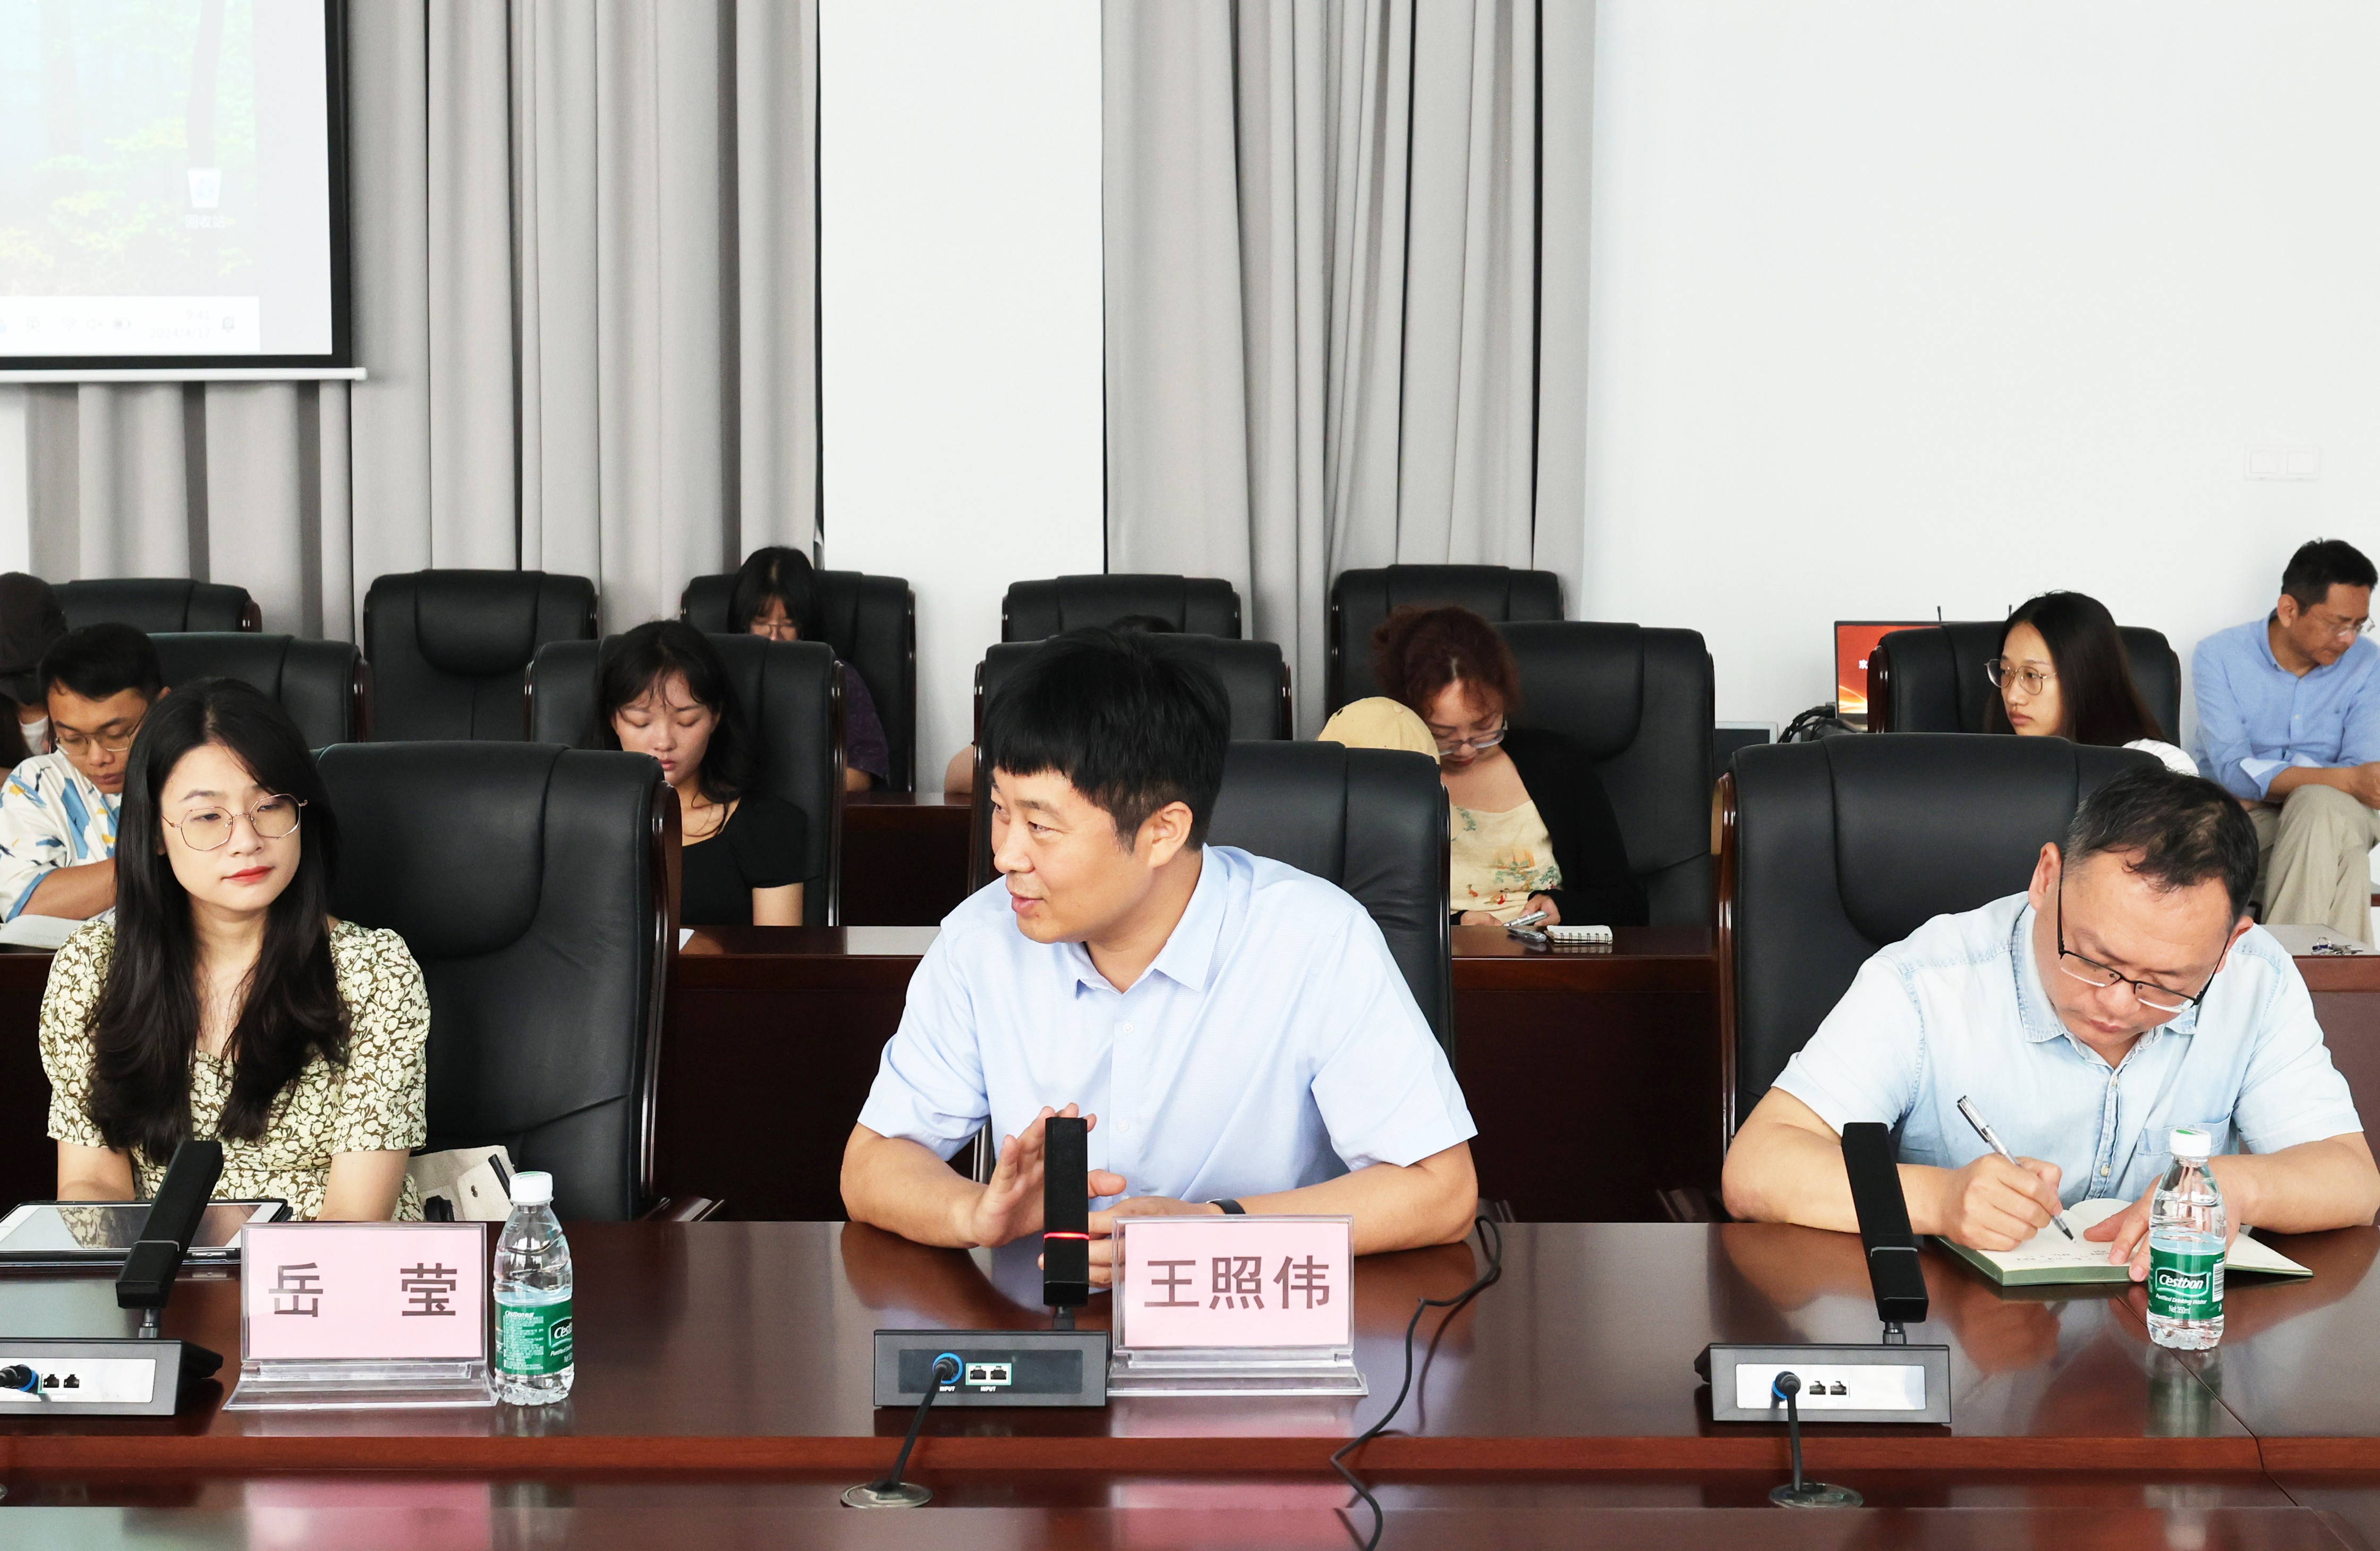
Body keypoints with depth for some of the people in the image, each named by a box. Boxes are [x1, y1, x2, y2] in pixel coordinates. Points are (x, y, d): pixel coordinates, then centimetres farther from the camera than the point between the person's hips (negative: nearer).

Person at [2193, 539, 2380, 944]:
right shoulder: (2219, 656, -6)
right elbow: (2233, 771, -18)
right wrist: (2346, 781, -32)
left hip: (2329, 818, 2)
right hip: (2240, 819, -2)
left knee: (2320, 805, -35)